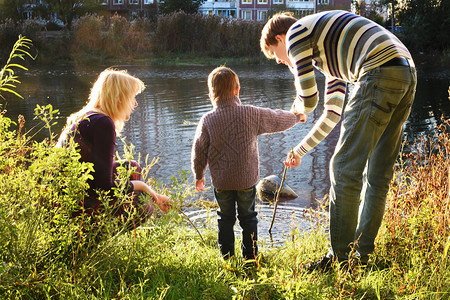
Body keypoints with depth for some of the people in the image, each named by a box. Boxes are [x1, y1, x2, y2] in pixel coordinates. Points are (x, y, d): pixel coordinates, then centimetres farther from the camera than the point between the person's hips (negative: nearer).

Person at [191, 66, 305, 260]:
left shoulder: (207, 120, -11)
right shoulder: (252, 114, -11)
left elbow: (199, 151, -5)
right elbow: (278, 120, 4)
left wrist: (199, 175, 11)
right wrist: (297, 117, 25)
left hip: (221, 181, 0)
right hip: (247, 179, 0)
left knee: (225, 219, 16)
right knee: (248, 218, 17)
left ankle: (227, 257, 22)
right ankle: (250, 257, 24)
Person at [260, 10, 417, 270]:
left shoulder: (296, 32, 7)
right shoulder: (328, 51, 33)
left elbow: (309, 101, 2)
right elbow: (333, 113, 34)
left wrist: (296, 109, 26)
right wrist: (300, 150, 41)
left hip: (380, 73, -10)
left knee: (345, 168, -4)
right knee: (378, 173, 14)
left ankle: (341, 257, 3)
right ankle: (363, 253, 22)